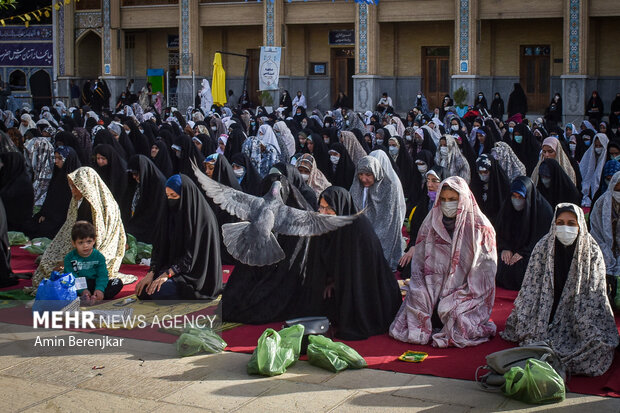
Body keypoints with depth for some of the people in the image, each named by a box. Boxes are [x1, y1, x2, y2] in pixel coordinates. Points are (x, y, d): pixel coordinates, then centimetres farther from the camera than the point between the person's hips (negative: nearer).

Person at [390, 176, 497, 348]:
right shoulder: (432, 221, 9)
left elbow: (486, 268, -4)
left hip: (466, 293, -3)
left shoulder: (480, 226, -1)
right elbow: (419, 260, 8)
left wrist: (459, 295, -12)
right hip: (433, 289, 3)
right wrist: (421, 293, -5)